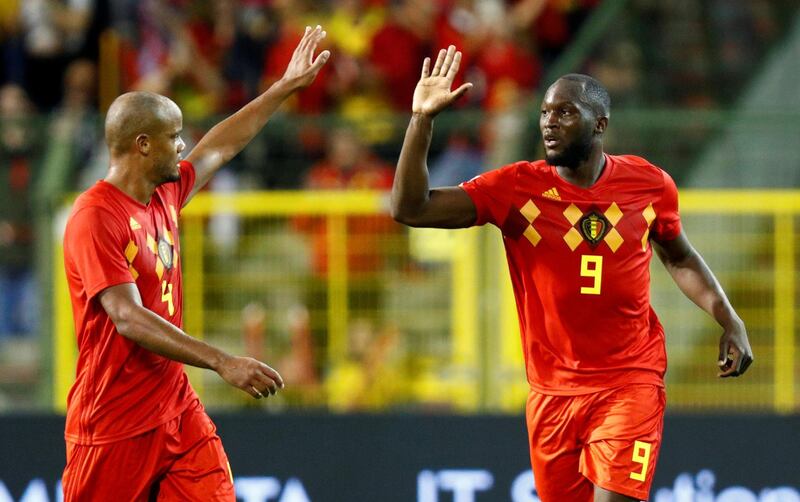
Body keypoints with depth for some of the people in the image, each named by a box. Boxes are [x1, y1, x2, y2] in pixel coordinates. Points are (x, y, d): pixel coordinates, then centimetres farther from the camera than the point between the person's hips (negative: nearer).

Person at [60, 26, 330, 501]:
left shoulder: (165, 197, 9)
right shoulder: (95, 218, -17)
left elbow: (220, 147, 27)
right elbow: (129, 319, -25)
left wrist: (287, 86, 33)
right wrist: (223, 363, -31)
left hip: (177, 408, 8)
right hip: (114, 424, -8)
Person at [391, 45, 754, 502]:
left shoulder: (650, 185, -2)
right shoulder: (515, 188, -6)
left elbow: (680, 258, 17)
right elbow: (411, 209, -12)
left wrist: (728, 320, 4)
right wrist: (422, 121, -20)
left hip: (630, 383, -1)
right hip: (553, 390, 1)